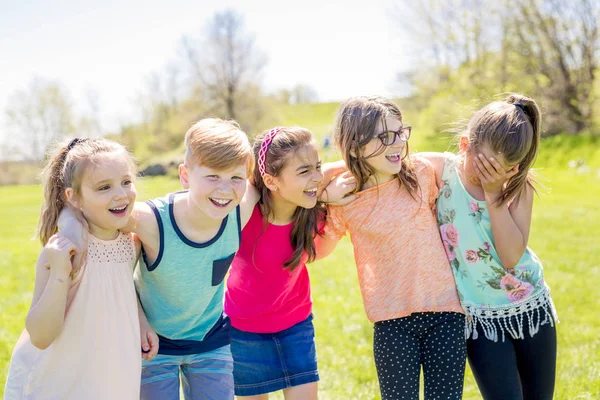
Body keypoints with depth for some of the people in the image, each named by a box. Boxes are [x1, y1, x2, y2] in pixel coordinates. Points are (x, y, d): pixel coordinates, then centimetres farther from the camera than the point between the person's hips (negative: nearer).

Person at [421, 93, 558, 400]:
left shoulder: (519, 187, -9)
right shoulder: (439, 170, -14)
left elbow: (510, 256, -20)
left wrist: (494, 193, -24)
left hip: (531, 307, 3)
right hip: (481, 318, -2)